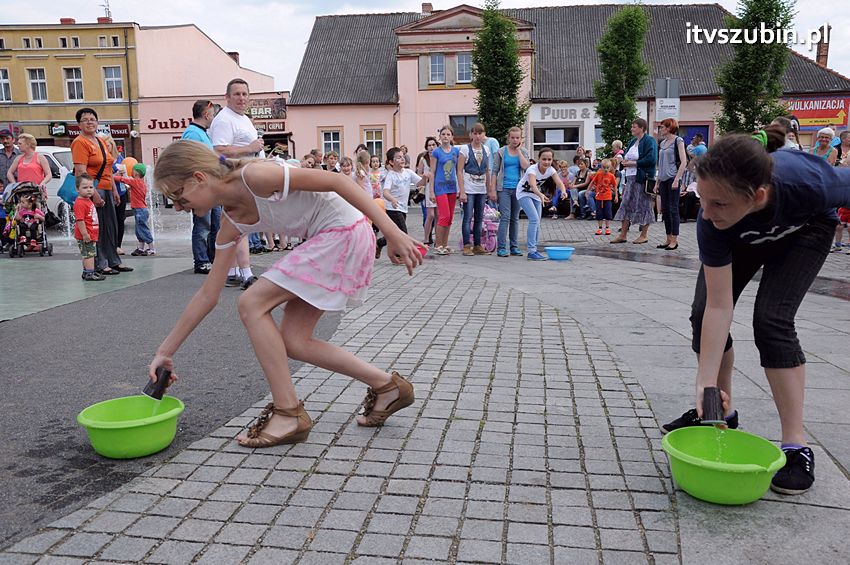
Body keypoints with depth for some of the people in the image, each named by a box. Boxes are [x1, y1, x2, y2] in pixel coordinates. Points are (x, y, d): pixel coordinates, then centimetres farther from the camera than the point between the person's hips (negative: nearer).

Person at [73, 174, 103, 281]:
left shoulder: (88, 201, 15)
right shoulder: (79, 203, -18)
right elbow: (80, 220, -24)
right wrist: (85, 234, -27)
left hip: (91, 235, 10)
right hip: (86, 236, -10)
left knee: (89, 254, 17)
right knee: (89, 254, -8)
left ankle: (87, 272, 26)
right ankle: (89, 273, -5)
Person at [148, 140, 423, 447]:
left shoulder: (255, 175, -18)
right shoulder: (232, 223, 8)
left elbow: (336, 181, -18)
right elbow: (208, 295, 13)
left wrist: (391, 232, -21)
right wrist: (165, 351, 14)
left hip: (345, 231, -9)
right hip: (325, 240, 9)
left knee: (251, 303, -10)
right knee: (293, 342, 6)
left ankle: (289, 414, -2)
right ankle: (387, 385, 17)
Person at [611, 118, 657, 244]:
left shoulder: (649, 141, -9)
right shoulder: (633, 141, 17)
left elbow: (651, 159, -19)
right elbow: (626, 156, 25)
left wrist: (634, 163, -16)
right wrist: (625, 161, 1)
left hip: (643, 178, -8)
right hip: (631, 177, 8)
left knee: (643, 205, 0)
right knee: (626, 204, 7)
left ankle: (644, 235, 9)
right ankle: (623, 234, 11)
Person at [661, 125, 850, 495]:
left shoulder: (811, 183, -44)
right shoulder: (713, 220, -39)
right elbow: (719, 307, -34)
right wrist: (706, 385, -36)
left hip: (806, 229, -2)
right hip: (742, 238, 2)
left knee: (772, 319, -19)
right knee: (703, 314, -7)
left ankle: (796, 446, -9)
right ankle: (721, 412, 17)